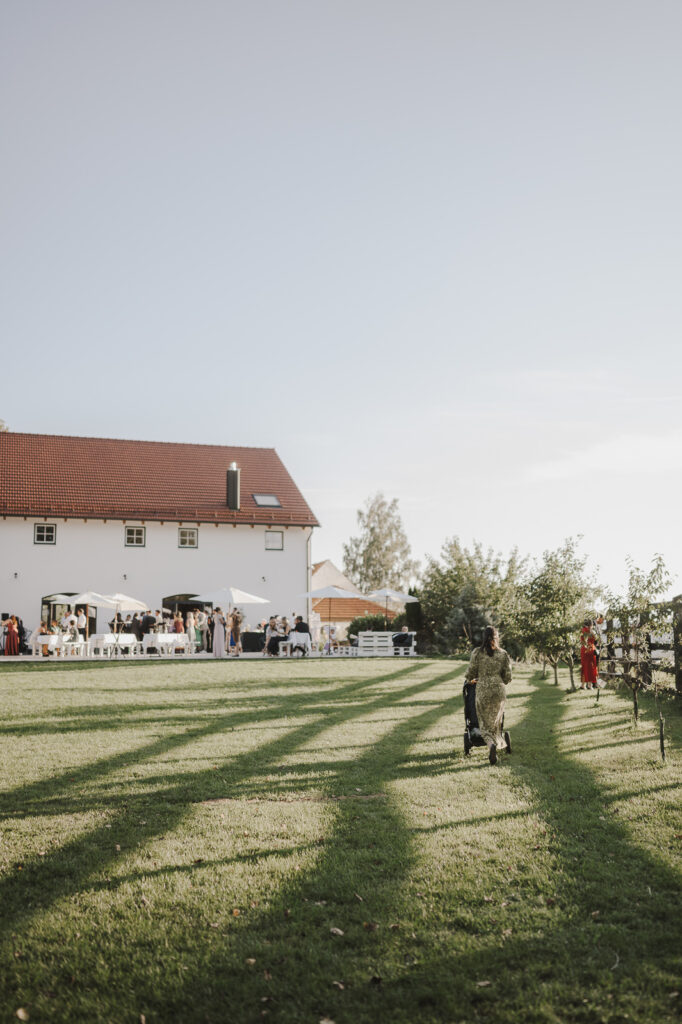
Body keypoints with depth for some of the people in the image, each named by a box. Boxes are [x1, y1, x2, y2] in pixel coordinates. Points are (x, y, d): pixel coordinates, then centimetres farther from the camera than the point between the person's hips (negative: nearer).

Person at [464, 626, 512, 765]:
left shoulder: (477, 653, -5)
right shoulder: (503, 655, -1)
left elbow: (471, 672, -3)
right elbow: (507, 678, 2)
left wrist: (470, 680, 20)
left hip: (482, 691, -1)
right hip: (499, 691, 1)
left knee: (485, 723, 5)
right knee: (496, 721, 18)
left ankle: (491, 744, -21)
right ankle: (498, 744, 20)